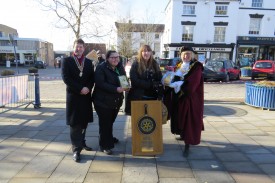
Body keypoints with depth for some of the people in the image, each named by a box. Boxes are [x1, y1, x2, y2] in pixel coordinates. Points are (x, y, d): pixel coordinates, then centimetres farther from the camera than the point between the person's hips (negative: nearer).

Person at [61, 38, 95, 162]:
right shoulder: (67, 61, 1)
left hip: (86, 96, 4)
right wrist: (80, 89, -16)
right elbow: (66, 78, -9)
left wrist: (88, 88, -12)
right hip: (73, 96, -3)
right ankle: (76, 150, 5)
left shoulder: (89, 62, 11)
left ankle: (81, 143, 29)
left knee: (84, 122, 11)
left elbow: (92, 78, 7)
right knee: (74, 123, -1)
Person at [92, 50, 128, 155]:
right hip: (103, 101, -6)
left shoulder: (120, 67, 9)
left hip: (116, 100, 6)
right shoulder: (101, 68, -12)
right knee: (105, 123, 0)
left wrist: (125, 86, -10)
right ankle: (105, 145, 13)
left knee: (110, 122, 19)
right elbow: (100, 83, -22)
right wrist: (116, 89, -28)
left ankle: (109, 138, 41)